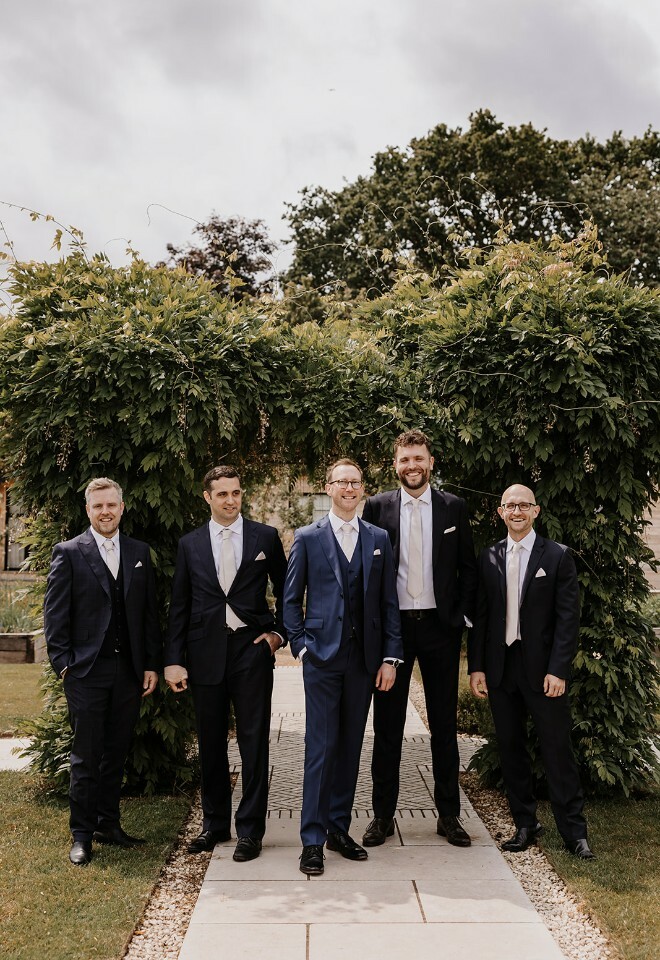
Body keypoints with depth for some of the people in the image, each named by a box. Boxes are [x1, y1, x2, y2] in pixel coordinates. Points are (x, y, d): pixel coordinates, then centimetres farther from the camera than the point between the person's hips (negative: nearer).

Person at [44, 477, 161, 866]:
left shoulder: (140, 552, 9)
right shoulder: (68, 553, -1)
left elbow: (150, 612, 9)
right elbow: (55, 614, -3)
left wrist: (152, 665, 5)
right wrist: (63, 663, -9)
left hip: (129, 670, 4)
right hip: (87, 671, -3)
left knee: (117, 753, 13)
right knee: (86, 757, 4)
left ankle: (109, 823, 27)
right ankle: (82, 834, 16)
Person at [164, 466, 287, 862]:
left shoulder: (266, 537, 3)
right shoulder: (190, 544, 6)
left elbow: (287, 590, 12)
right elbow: (179, 606, 6)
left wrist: (279, 632, 0)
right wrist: (174, 660, 0)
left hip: (252, 650, -2)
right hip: (205, 653, 2)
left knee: (254, 742, 1)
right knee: (211, 744, 11)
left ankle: (251, 830, 13)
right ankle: (215, 824, 26)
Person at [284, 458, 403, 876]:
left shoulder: (379, 539, 8)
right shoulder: (307, 538, 2)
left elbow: (388, 602, 7)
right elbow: (292, 598, 5)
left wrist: (390, 656, 1)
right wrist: (300, 645, -5)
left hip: (364, 657, 3)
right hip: (322, 656, -3)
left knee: (350, 745, 10)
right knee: (321, 747, -2)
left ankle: (339, 828, 23)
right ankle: (313, 839, 8)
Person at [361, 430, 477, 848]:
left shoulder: (453, 507, 3)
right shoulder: (377, 507, 1)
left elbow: (468, 567, 6)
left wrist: (463, 617, -2)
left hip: (440, 626, 1)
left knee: (444, 724, 10)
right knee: (387, 726, 8)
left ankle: (449, 815, 23)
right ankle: (383, 815, 20)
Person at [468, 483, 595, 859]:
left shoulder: (558, 556, -2)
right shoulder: (488, 558, 6)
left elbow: (568, 617, -5)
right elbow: (480, 615, 7)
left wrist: (558, 670, -12)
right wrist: (476, 667, 1)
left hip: (543, 669, -3)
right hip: (501, 668, 3)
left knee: (558, 750, 2)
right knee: (511, 750, 11)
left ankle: (574, 830, 16)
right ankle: (525, 824, 25)